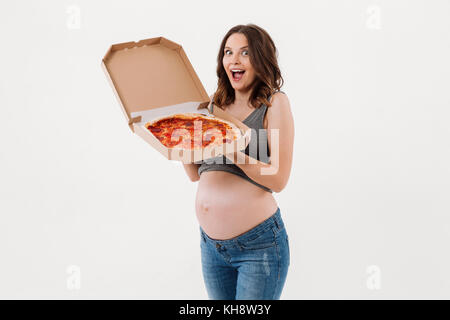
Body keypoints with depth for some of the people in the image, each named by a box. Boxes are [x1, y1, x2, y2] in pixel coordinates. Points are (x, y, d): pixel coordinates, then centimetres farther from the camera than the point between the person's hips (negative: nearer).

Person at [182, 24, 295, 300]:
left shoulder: (275, 103, -6)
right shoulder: (215, 103, 10)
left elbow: (278, 179, -15)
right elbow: (195, 174, 11)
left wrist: (232, 152, -24)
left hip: (258, 244, -5)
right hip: (211, 243, 6)